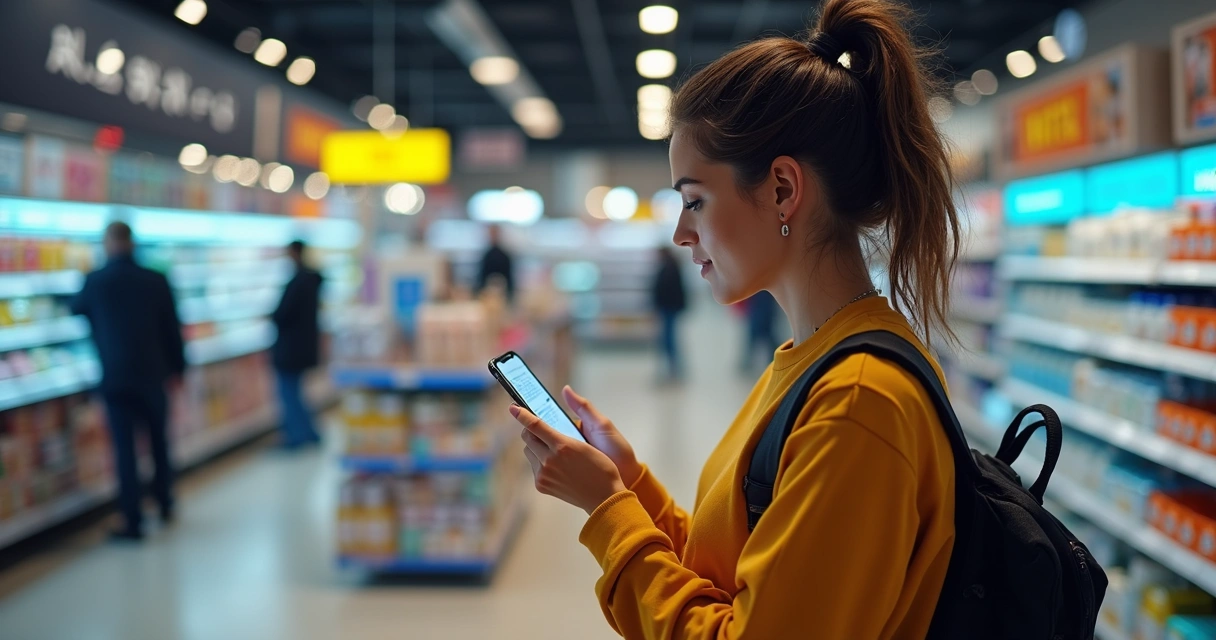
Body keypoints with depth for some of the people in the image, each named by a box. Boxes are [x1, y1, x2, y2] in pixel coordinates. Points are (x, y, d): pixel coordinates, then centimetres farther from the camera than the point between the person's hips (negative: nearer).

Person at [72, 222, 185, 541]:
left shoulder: (95, 281, -6)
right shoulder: (155, 280, -5)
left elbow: (76, 309, 16)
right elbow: (172, 328, 0)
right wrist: (177, 367, 13)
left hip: (115, 377, -1)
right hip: (152, 374, 2)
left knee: (125, 449, 1)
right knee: (159, 441, 18)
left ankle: (133, 521, 1)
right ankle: (165, 505, 29)